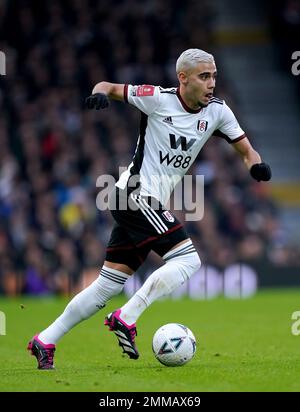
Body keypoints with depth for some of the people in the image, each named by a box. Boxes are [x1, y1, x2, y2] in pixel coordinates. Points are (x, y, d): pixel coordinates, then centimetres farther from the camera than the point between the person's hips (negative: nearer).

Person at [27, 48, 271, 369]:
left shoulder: (217, 111, 5)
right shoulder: (159, 99, -10)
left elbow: (245, 150, 10)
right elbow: (110, 87, 0)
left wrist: (256, 166, -12)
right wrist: (100, 93, -23)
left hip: (151, 204, 7)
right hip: (135, 193, -7)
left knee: (107, 286, 7)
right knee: (188, 259, -19)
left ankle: (45, 342, 13)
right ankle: (126, 319, -15)